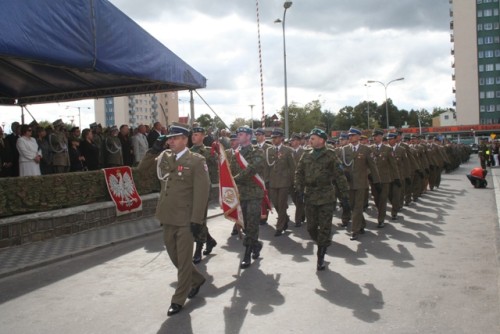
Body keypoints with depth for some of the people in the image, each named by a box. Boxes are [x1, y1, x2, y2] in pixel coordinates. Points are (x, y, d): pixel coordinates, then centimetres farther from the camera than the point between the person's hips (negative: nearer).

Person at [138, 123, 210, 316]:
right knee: (175, 257, 17)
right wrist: (154, 150, 0)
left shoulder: (196, 161, -9)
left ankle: (178, 299, 16)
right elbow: (142, 168, 14)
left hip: (185, 219, -6)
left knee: (183, 260, 3)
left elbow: (201, 191, -13)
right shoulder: (164, 157, 9)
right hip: (168, 218, 6)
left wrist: (197, 220, -18)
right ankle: (196, 279, 40)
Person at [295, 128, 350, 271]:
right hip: (310, 197, 4)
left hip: (326, 197, -4)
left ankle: (321, 257, 9)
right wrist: (300, 188, -4)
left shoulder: (330, 155, -2)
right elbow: (299, 173, 12)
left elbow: (340, 176, -3)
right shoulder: (306, 156, 10)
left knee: (324, 228, -1)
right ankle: (323, 245, 32)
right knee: (311, 228, 7)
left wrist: (345, 196, -6)